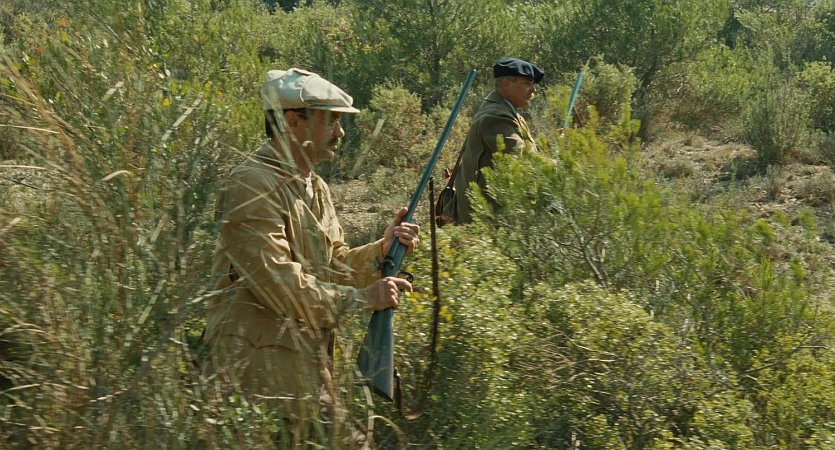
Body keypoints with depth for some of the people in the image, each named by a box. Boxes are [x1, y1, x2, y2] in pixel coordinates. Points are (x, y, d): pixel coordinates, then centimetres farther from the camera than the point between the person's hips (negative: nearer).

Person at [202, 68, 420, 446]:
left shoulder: (315, 188, 15)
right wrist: (362, 298, -19)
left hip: (310, 367, 9)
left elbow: (334, 266, 16)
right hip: (260, 369, -9)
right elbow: (280, 284, -24)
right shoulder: (252, 187, -17)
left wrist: (381, 250, -2)